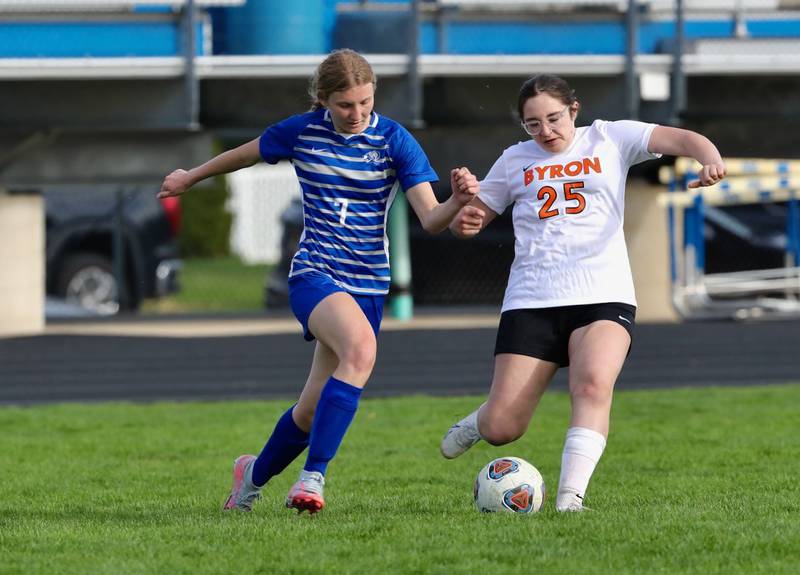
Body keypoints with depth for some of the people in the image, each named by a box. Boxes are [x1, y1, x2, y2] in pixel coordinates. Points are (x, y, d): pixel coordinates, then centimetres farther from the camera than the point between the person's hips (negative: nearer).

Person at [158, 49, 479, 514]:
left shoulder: (394, 140, -5)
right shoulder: (302, 132, -3)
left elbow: (430, 219, -11)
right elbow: (244, 155, 17)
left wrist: (458, 202, -33)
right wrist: (190, 178, 30)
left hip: (368, 284, 2)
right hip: (314, 274, -2)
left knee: (315, 409, 5)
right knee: (361, 347, -34)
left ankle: (256, 474, 35)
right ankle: (313, 476, -32)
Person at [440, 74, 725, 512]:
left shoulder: (609, 139, 8)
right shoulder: (514, 161, 15)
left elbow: (682, 139, -2)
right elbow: (472, 217, 20)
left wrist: (710, 160, -24)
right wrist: (464, 221, -5)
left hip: (603, 295, -2)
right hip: (531, 301, 2)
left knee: (593, 386, -31)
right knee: (502, 429, -4)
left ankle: (570, 499, -32)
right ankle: (476, 425, 33)